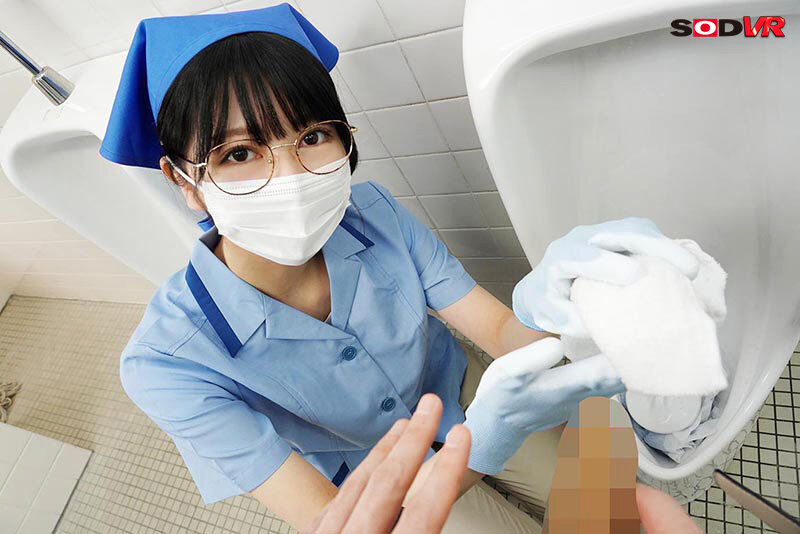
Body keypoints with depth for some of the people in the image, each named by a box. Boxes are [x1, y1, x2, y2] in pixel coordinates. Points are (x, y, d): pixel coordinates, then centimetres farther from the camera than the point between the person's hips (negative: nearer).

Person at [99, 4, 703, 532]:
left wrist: (540, 304, -47)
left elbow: (502, 333, -21)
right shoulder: (167, 361, -32)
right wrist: (487, 441, -51)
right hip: (377, 483, -2)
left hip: (453, 392, 3)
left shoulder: (373, 212, -24)